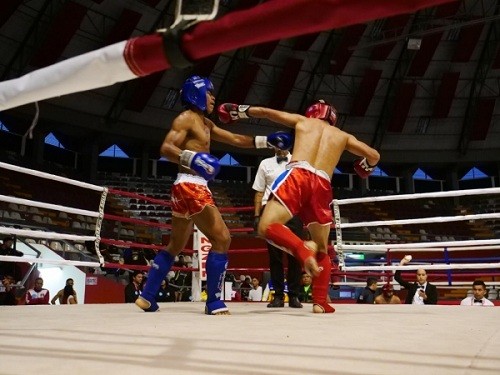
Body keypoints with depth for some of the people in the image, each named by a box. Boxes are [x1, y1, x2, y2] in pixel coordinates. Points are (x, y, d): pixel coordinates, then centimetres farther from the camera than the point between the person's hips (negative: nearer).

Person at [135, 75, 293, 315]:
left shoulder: (206, 123, 22)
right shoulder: (186, 118, -6)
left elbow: (236, 139, 25)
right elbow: (166, 148, -19)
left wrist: (266, 141, 19)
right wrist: (190, 158, -37)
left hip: (193, 188, 10)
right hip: (190, 187, -10)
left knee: (175, 247, 17)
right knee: (222, 239, -11)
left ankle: (146, 297, 22)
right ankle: (214, 302, -7)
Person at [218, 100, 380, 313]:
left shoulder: (302, 120, 27)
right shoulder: (343, 136, 28)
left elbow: (265, 112, 31)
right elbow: (374, 156, 26)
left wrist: (238, 111, 47)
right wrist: (365, 166, 49)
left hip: (298, 176, -2)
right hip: (322, 185, 3)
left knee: (267, 227, -9)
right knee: (322, 249, 17)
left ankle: (303, 251, -34)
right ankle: (320, 302, 11)